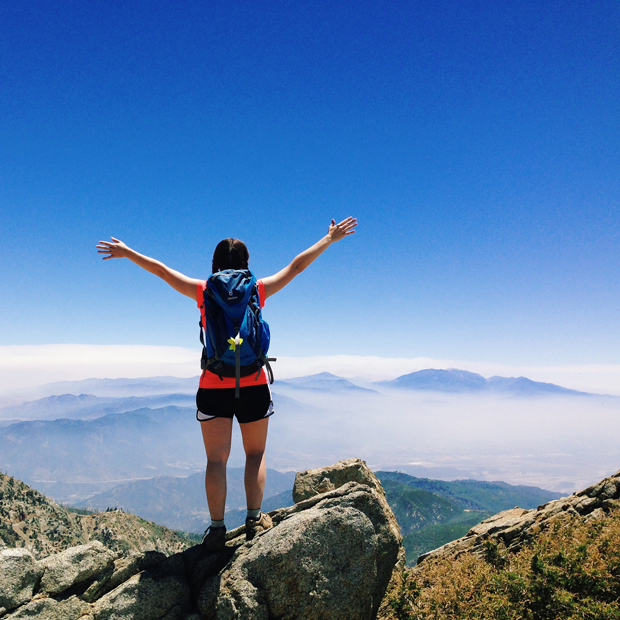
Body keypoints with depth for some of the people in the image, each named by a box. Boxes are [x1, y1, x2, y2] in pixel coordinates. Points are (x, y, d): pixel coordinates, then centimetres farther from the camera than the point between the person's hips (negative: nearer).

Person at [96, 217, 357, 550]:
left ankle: (217, 528, 7)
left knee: (216, 458, 7)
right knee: (256, 453, 15)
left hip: (214, 388, 0)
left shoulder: (203, 292, 0)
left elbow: (161, 270, 9)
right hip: (253, 386, 0)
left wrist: (126, 252, 23)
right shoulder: (259, 290, -1)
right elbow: (297, 265, 6)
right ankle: (254, 518, 10)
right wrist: (330, 238, 16)